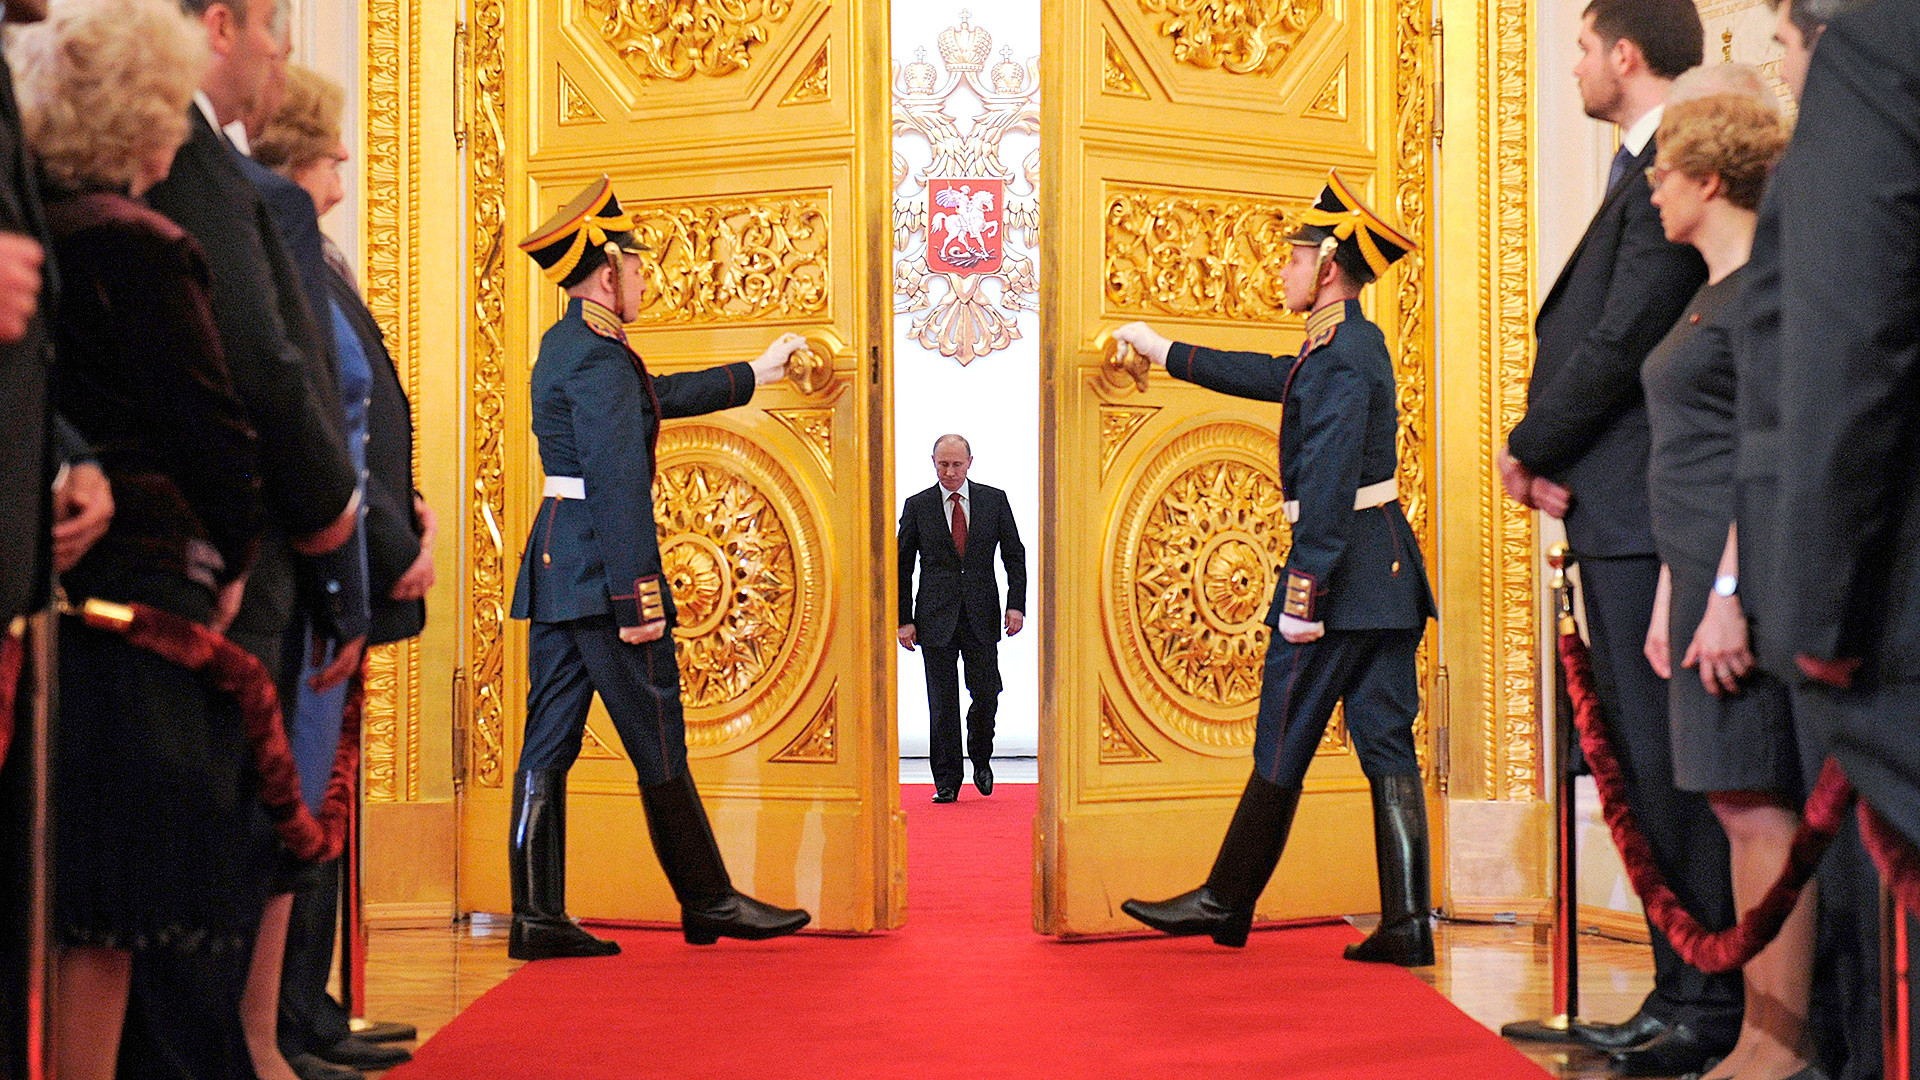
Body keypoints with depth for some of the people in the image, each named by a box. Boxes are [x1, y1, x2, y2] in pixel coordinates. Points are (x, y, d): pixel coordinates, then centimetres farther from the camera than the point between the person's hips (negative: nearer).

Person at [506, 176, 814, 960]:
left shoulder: (566, 345, 17)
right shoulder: (599, 357, -14)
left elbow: (656, 396, 32)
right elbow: (618, 485, -21)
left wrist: (752, 374, 42)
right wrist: (637, 598, -22)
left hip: (554, 565, 10)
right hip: (600, 570, -10)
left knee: (550, 740, 6)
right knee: (658, 743, 0)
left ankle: (537, 916, 6)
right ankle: (708, 902, 9)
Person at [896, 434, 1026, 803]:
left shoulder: (994, 500, 5)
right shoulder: (917, 506, 3)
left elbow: (1014, 555, 6)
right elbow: (902, 566, 5)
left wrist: (1016, 605, -5)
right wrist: (904, 619, -2)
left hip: (982, 615, 1)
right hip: (936, 617, 0)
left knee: (986, 693, -2)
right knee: (943, 701, 0)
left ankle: (980, 758, 25)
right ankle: (946, 780, 9)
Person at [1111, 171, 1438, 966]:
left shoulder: (1339, 357, -15)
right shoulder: (1355, 343, 15)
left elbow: (1327, 484, -22)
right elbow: (1274, 378, 31)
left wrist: (1302, 595, -23)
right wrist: (1166, 353, 39)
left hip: (1342, 564, -9)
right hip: (1388, 570, 9)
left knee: (1283, 745, 2)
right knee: (1387, 746, 6)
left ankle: (1227, 902, 13)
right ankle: (1406, 924, 5)